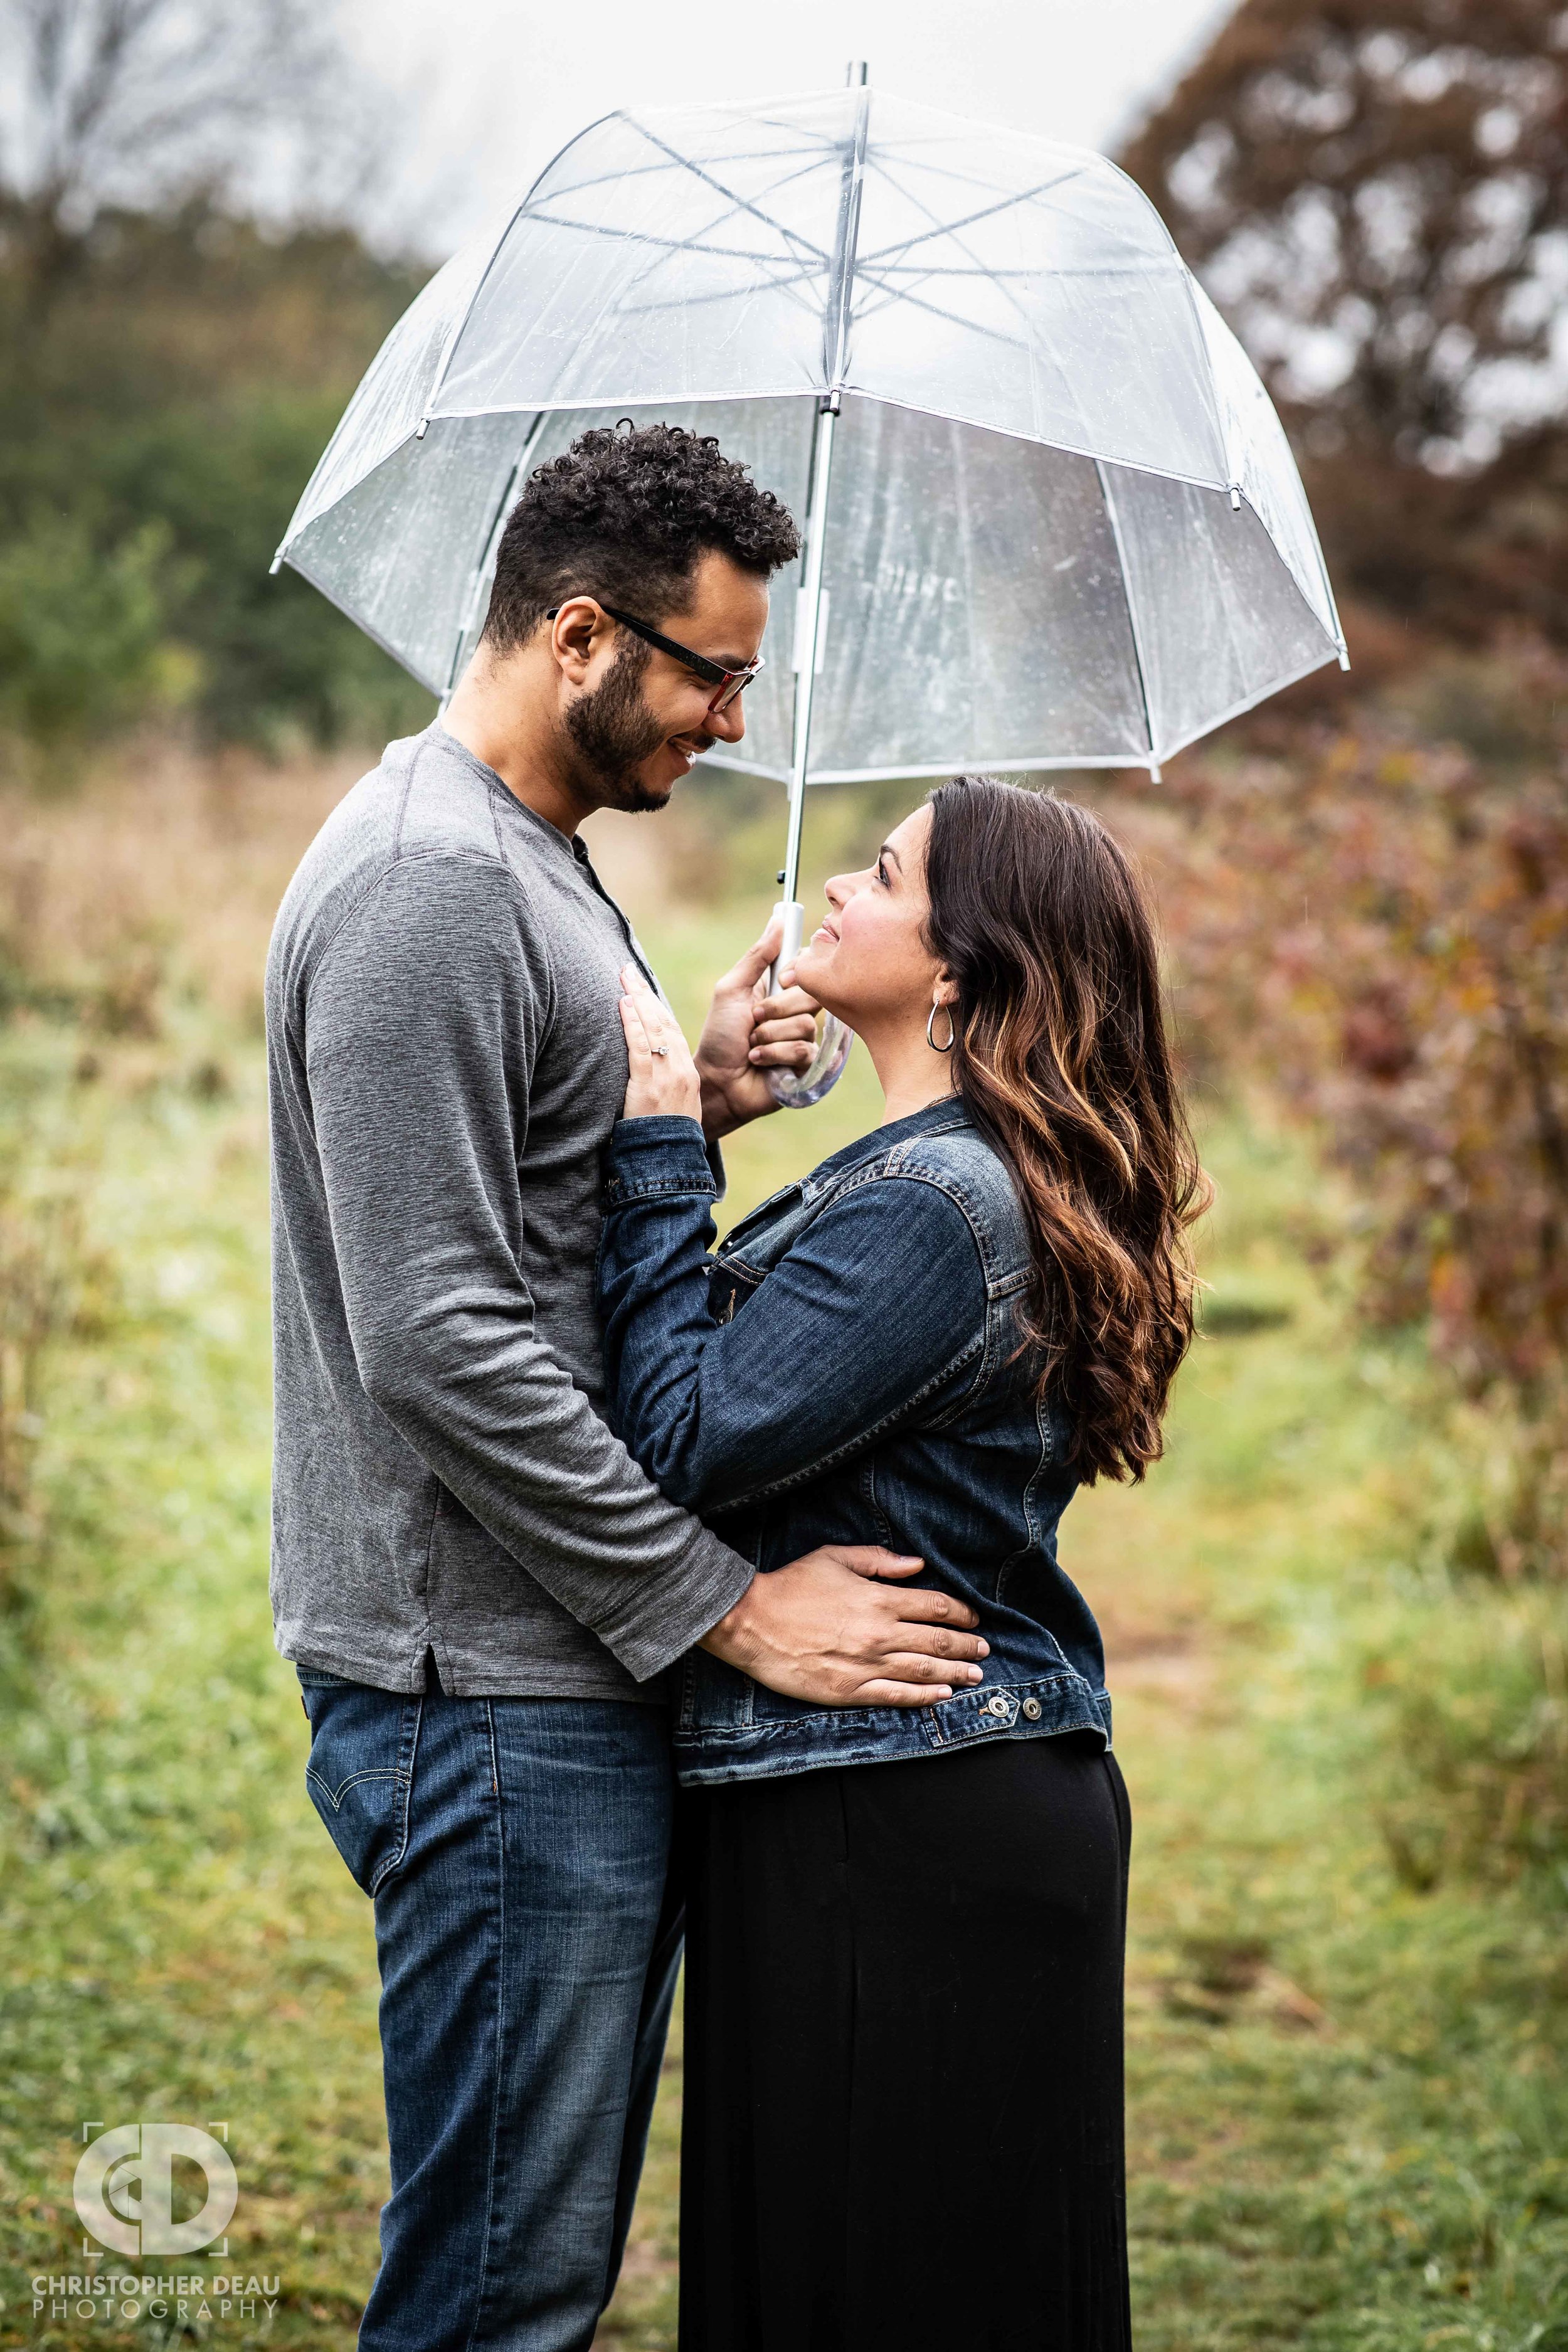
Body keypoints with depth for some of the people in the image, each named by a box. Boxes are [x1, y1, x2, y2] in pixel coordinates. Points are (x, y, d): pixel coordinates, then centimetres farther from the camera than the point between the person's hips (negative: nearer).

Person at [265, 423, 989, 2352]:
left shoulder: (540, 869, 18)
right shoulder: (427, 884, -16)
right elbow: (439, 1341, -23)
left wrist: (687, 1105, 4)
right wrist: (727, 1605, -19)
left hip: (571, 1674, 10)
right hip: (491, 1688, -10)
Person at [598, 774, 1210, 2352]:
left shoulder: (932, 1200, -19)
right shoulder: (975, 1177, 13)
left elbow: (689, 1444, -22)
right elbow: (766, 1379, 12)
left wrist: (659, 1149, -14)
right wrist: (693, 1131, 6)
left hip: (903, 1845, -10)